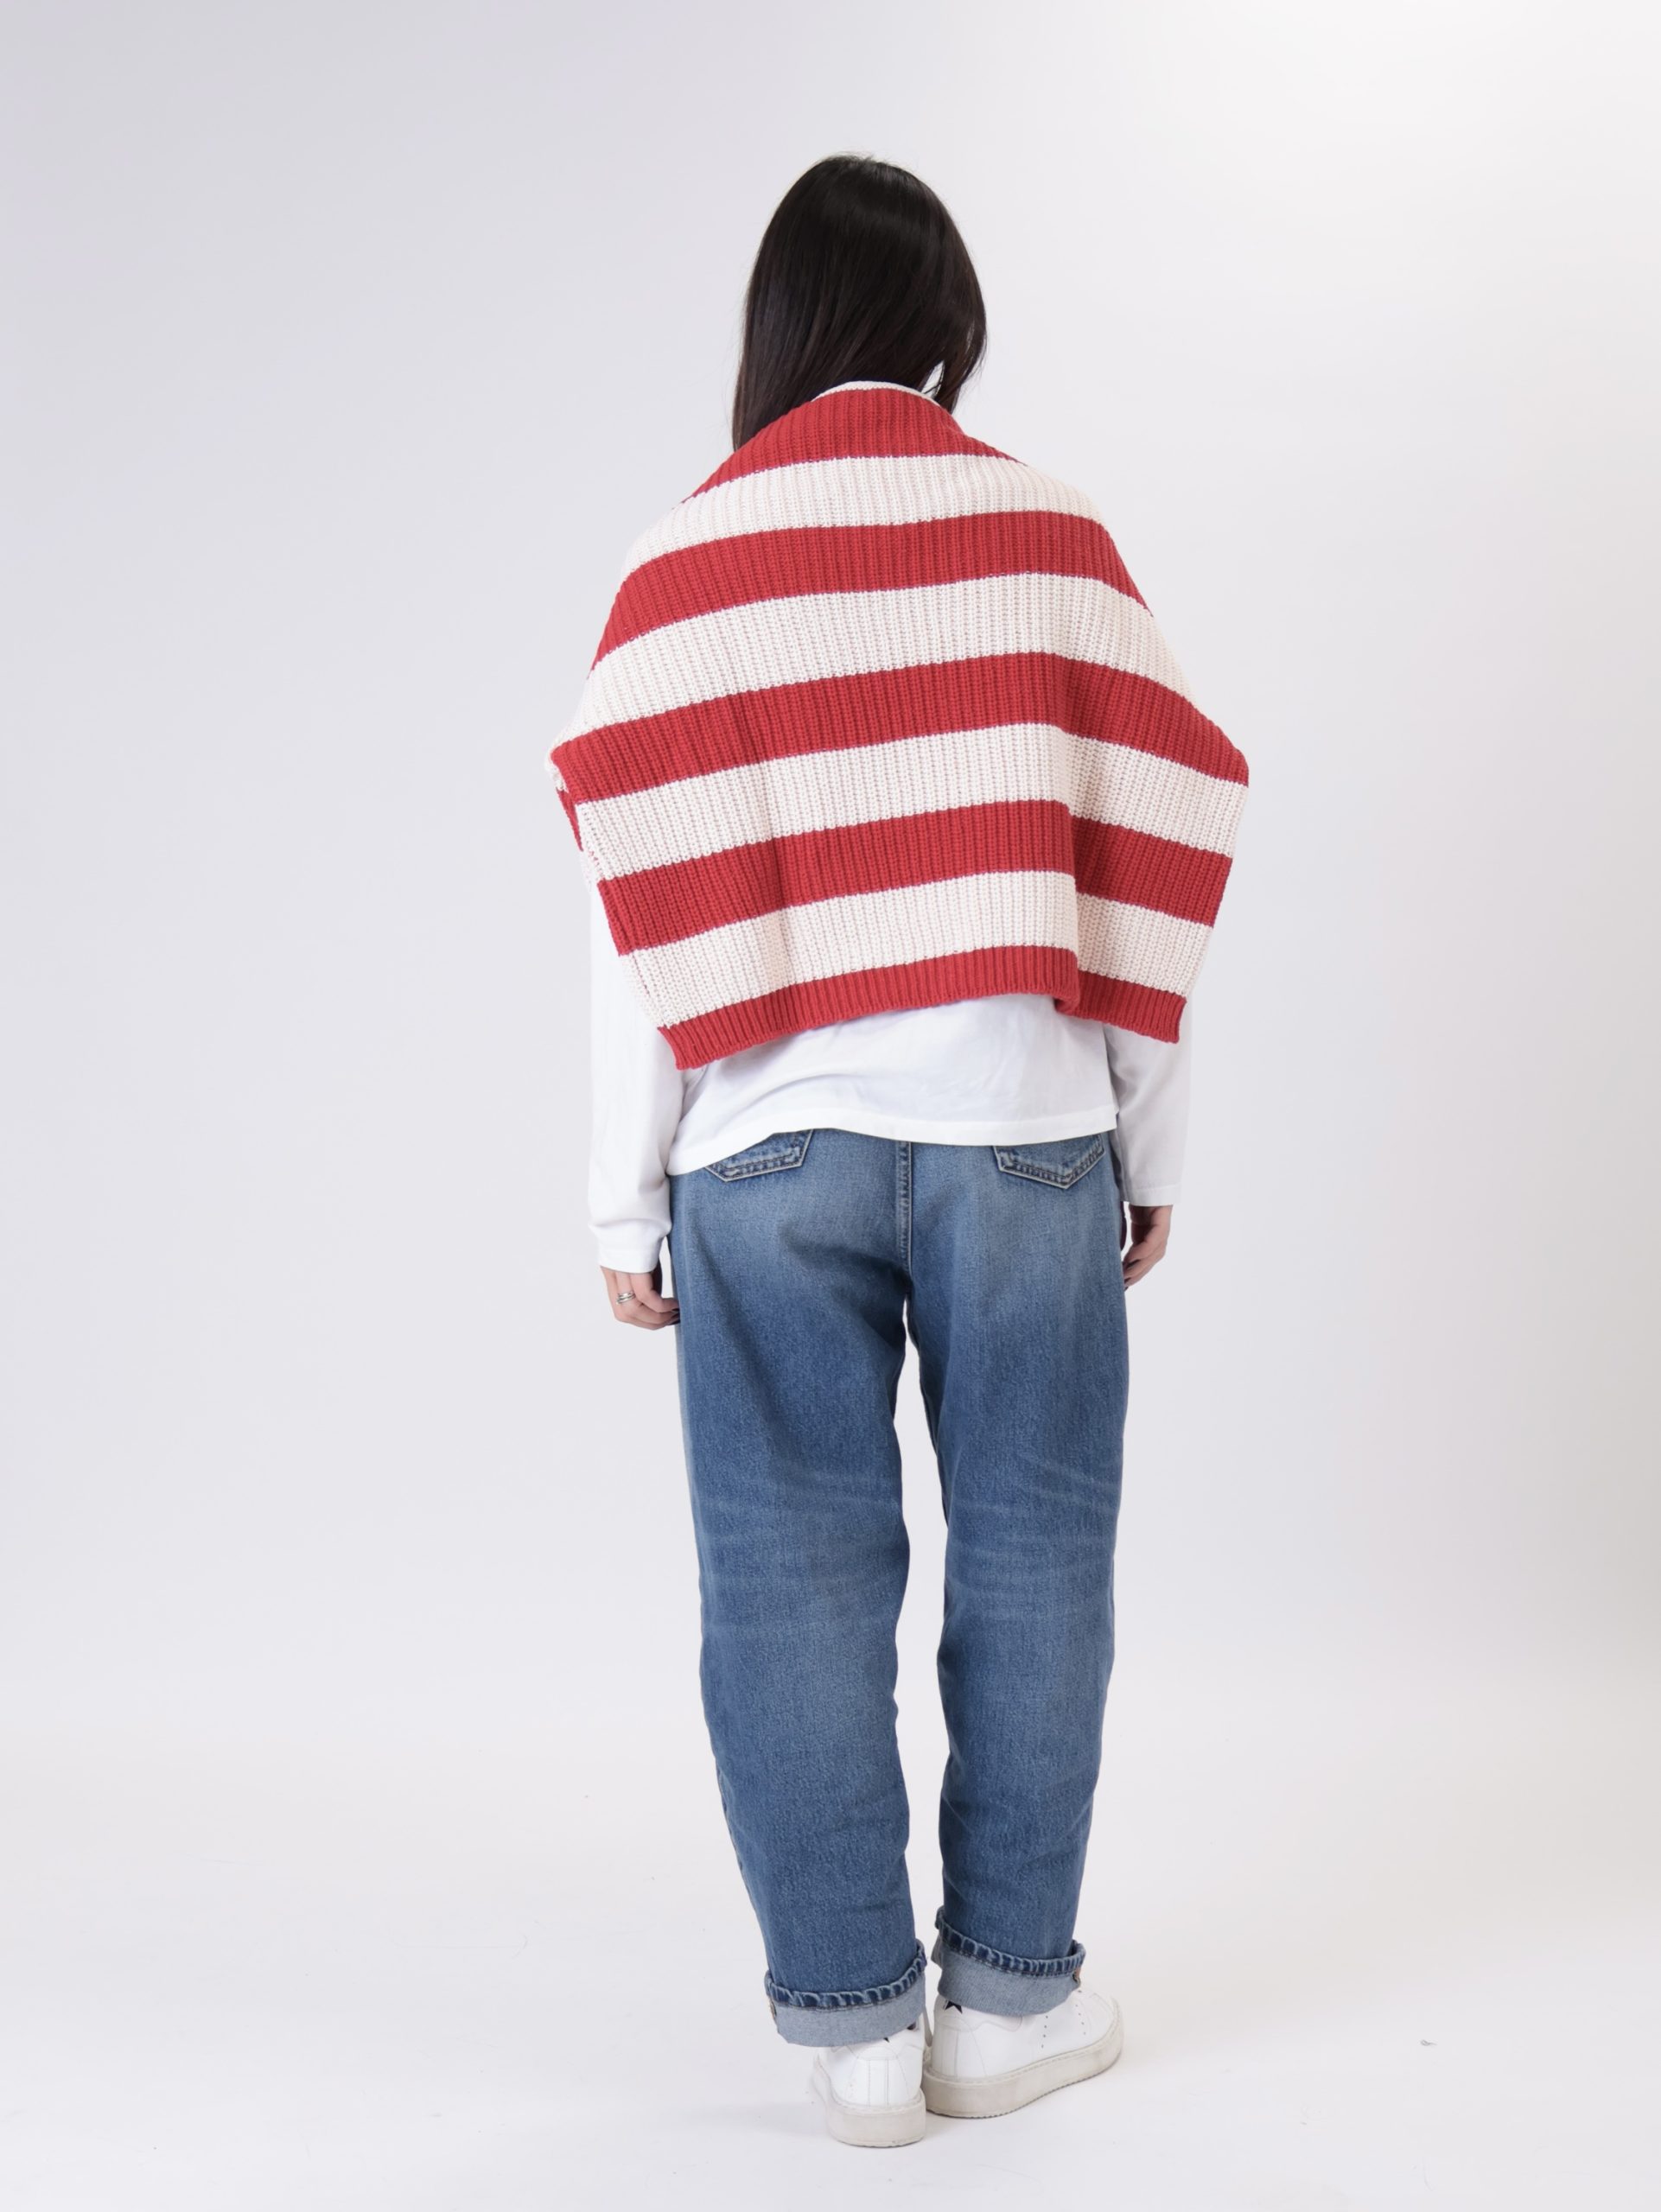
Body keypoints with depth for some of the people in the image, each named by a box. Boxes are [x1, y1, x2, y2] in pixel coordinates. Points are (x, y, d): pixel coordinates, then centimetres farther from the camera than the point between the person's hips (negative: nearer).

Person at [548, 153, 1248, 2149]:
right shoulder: (1052, 539, 2)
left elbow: (639, 913, -2)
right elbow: (1140, 869, 2)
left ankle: (852, 2020, 14)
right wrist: (1154, 1149, 10)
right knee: (1028, 1554, 10)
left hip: (766, 1147, 0)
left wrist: (624, 1204, 4)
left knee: (796, 1576, 7)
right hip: (1022, 1127, 0)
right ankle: (1007, 1995, 18)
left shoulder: (680, 564, 1)